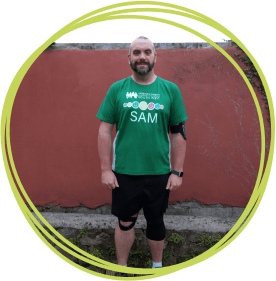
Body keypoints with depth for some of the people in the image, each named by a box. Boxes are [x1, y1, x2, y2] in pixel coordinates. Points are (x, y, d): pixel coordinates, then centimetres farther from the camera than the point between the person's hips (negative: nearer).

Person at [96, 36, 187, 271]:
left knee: (156, 222, 17)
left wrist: (177, 171, -3)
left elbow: (179, 133, 0)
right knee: (125, 222, 14)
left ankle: (158, 265, 40)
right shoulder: (117, 89, -1)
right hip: (124, 173, 0)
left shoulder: (170, 90, 0)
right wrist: (106, 170, -5)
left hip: (159, 173, 1)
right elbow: (104, 131, -1)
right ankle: (122, 268, 36)